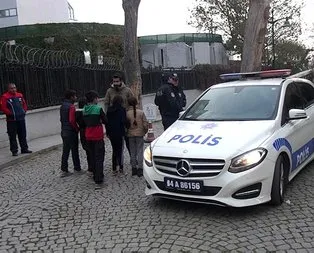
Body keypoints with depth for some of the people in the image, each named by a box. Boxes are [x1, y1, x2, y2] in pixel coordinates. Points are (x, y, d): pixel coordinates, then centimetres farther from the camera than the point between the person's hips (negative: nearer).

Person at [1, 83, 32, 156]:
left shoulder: (20, 95, 10)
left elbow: (24, 104, 19)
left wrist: (24, 111, 6)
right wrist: (10, 113, -14)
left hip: (21, 118, 5)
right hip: (11, 120, -5)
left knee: (22, 135, 12)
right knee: (12, 136, 0)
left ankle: (24, 149, 22)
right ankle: (14, 151, 7)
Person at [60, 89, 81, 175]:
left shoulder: (62, 106, 10)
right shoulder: (71, 106, -16)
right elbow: (72, 120, -23)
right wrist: (77, 129, -11)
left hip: (64, 131, 8)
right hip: (71, 132, -7)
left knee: (65, 151, 10)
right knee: (74, 151, 4)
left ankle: (64, 169, 13)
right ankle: (77, 168, 14)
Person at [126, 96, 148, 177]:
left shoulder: (127, 113, -8)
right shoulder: (141, 112, -8)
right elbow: (145, 124, -5)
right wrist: (145, 131, 12)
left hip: (130, 135, 1)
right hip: (140, 134, -1)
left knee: (132, 152, 11)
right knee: (140, 152, 4)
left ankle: (134, 169, 15)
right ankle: (140, 169, 3)